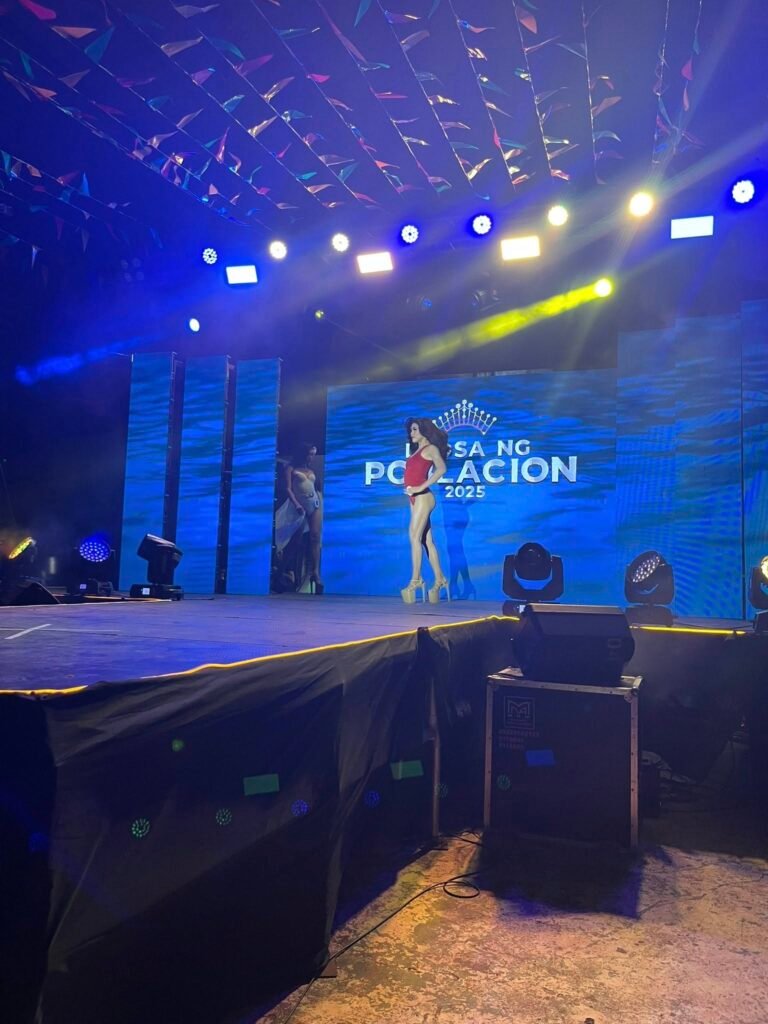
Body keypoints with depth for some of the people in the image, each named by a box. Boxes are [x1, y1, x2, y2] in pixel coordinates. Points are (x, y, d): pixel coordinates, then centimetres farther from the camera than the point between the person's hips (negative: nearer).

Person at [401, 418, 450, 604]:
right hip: (415, 499, 8)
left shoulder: (431, 448, -2)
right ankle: (439, 580, 9)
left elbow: (441, 468, -18)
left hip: (423, 498, -8)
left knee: (415, 536, -13)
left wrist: (421, 487, -21)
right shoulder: (416, 451, 23)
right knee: (426, 540, 6)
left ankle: (415, 580, -13)